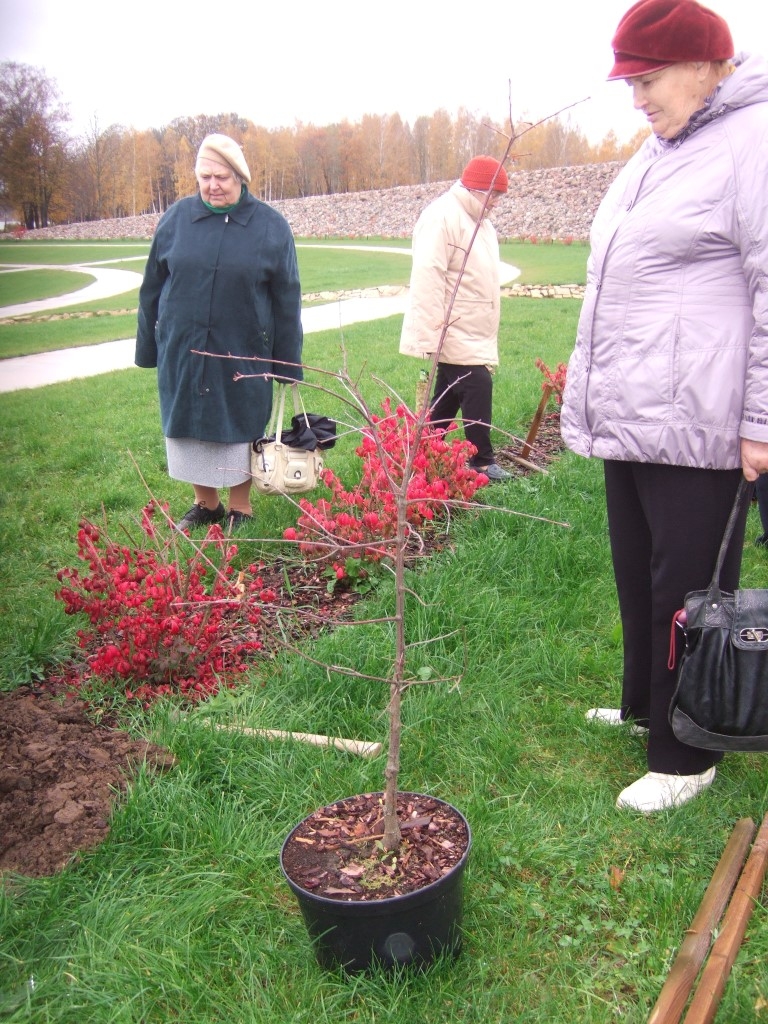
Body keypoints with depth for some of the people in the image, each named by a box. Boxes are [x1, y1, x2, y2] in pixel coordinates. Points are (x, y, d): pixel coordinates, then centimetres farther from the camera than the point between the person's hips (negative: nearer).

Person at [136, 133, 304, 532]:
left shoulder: (270, 226, -4)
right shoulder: (177, 218, 1)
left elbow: (287, 300, -1)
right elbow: (152, 286, 8)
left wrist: (288, 364, -1)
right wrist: (147, 346, 8)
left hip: (241, 355, -2)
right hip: (182, 350, 3)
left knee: (238, 430, 8)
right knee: (187, 425, 11)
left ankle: (240, 510, 27)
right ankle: (205, 505, 31)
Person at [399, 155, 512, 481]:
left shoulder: (478, 219, 16)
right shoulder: (442, 216, -17)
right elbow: (428, 278, -23)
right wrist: (432, 335, -25)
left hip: (473, 334, 10)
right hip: (455, 333, -10)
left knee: (449, 395, 14)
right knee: (478, 389, -10)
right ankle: (482, 462, 0)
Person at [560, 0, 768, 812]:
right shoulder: (659, 150, 18)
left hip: (696, 425, -9)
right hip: (629, 416, 9)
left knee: (686, 589, 0)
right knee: (637, 574, 18)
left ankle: (684, 758, 16)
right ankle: (644, 706, 36)